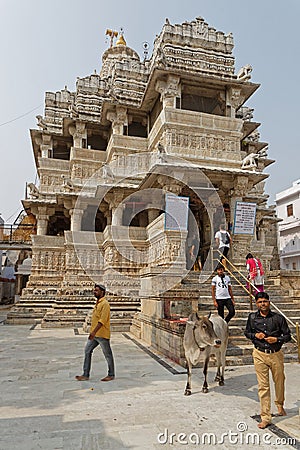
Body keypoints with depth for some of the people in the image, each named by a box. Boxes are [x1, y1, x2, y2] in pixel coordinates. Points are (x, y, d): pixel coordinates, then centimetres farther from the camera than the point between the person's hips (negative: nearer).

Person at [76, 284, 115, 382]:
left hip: (102, 334, -9)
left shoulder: (105, 304, -16)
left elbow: (102, 320, -24)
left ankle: (111, 375, 19)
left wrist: (94, 332, -29)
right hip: (94, 334, 9)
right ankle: (86, 374, 17)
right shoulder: (97, 303, 14)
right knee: (87, 351, 8)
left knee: (108, 355, 5)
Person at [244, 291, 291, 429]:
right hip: (259, 355, 0)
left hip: (276, 355, 0)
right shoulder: (252, 317, -1)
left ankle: (280, 405, 48)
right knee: (263, 386, 1)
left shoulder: (278, 318, -5)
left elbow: (287, 335, 1)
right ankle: (265, 418, 11)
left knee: (279, 382, 19)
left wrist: (277, 339, -16)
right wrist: (255, 335, -9)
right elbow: (247, 332, 12)